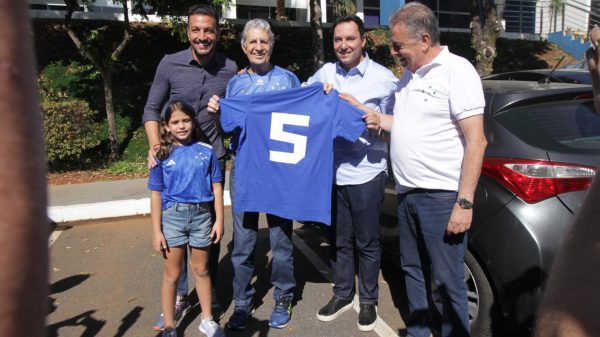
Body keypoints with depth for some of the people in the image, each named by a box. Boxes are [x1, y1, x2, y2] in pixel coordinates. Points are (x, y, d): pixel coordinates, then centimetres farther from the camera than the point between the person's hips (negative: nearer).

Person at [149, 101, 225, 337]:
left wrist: (219, 220, 0)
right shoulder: (163, 155, -4)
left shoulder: (206, 151, -2)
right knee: (172, 274, 9)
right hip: (173, 216, -1)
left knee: (201, 270, 16)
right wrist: (156, 231, -5)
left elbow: (216, 187, 3)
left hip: (202, 215, 1)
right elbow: (156, 194, -3)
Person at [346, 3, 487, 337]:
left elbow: (476, 141, -15)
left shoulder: (456, 70, -11)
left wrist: (465, 202, -18)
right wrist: (376, 119, 9)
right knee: (413, 271, 18)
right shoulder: (410, 75, 13)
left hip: (442, 197, -8)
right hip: (408, 194, 8)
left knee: (448, 280, 2)